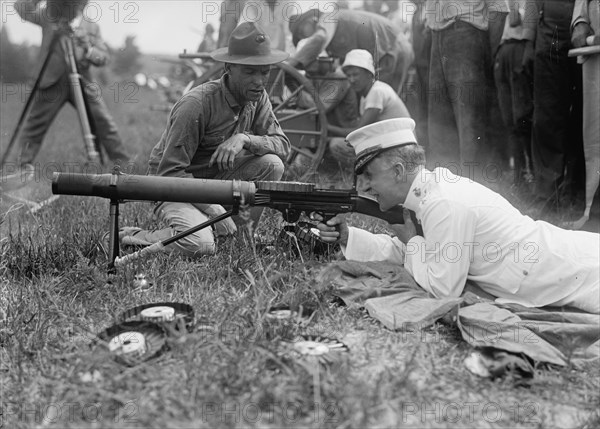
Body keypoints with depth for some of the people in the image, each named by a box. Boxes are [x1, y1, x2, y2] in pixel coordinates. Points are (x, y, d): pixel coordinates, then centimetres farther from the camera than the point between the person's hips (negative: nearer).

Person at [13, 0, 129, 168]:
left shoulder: (91, 27, 3)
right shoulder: (49, 16, 2)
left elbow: (103, 58, 0)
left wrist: (87, 48, -18)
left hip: (83, 84, 0)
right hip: (52, 82, 0)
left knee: (105, 125, -2)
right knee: (35, 126, 2)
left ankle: (123, 165, 6)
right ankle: (24, 165, 14)